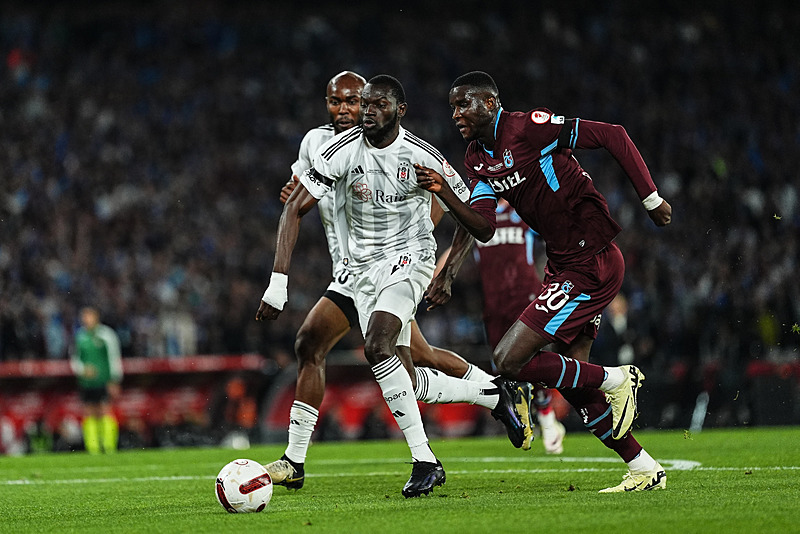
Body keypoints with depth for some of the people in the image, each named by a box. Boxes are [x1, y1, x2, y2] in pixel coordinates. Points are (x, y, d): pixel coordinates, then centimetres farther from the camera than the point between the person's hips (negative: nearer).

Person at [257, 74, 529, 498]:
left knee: (377, 346, -30)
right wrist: (278, 282, -17)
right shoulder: (342, 151, -10)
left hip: (408, 257, -4)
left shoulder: (422, 157, -12)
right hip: (362, 268, 4)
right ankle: (493, 395, 23)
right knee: (407, 385, -2)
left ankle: (424, 461, -25)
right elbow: (294, 209, -9)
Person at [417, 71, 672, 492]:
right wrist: (444, 193, -17)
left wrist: (652, 200, -11)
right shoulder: (477, 160, 9)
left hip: (591, 265, -9)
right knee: (574, 385, 11)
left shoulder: (530, 127, -16)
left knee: (509, 360, -14)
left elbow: (613, 136, -14)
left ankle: (615, 380, 0)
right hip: (562, 265, 9)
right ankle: (645, 470, 20)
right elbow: (483, 229, -1)